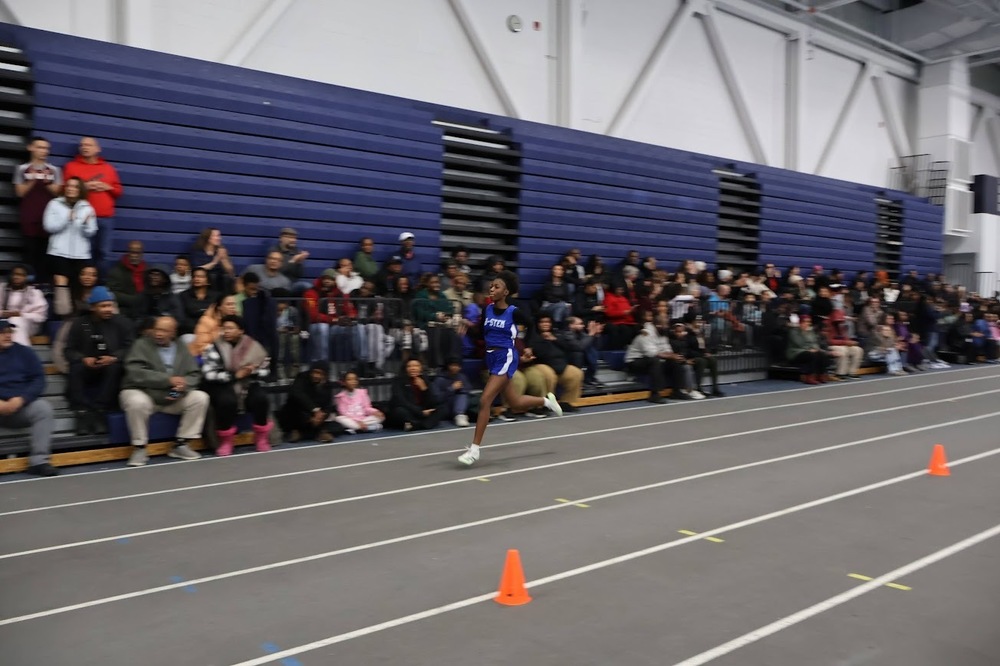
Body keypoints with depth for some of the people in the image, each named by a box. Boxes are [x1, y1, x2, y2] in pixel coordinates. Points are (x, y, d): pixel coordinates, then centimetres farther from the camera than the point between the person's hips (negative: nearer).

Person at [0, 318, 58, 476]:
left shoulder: (24, 352, 9)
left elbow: (38, 379, 2)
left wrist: (20, 399, -16)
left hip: (23, 406, 1)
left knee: (43, 407, -29)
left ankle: (39, 461, -27)